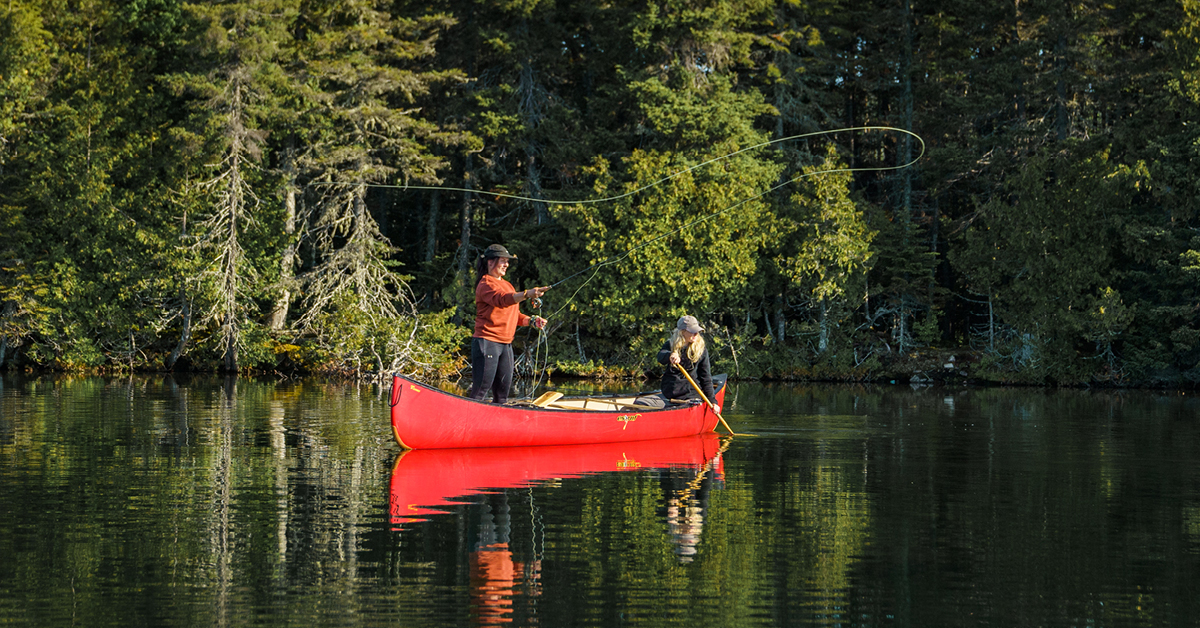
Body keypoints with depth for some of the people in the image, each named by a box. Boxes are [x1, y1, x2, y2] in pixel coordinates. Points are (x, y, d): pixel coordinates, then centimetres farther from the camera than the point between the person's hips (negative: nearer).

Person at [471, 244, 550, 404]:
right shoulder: (485, 284, -7)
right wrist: (527, 294, -43)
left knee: (502, 391, 9)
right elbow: (501, 300, -28)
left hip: (506, 344, 9)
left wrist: (531, 321, 2)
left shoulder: (508, 286, 22)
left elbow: (514, 315, 22)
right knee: (481, 389, -12)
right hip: (487, 342, -9)